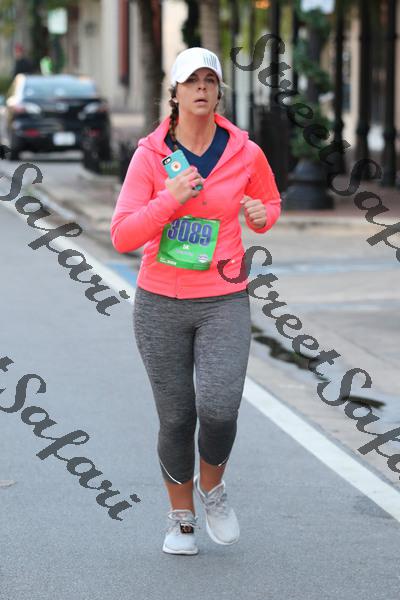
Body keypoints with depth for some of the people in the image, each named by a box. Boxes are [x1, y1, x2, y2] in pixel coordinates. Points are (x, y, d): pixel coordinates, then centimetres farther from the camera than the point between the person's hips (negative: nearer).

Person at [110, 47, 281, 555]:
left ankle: (212, 487, 14)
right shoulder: (149, 155, -6)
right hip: (160, 302, 0)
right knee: (176, 418, 5)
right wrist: (172, 198, -24)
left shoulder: (246, 153, -3)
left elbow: (269, 202, 18)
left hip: (223, 302, 0)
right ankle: (180, 517, 28)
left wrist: (262, 216, -6)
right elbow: (123, 237, -11)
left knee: (219, 409, -18)